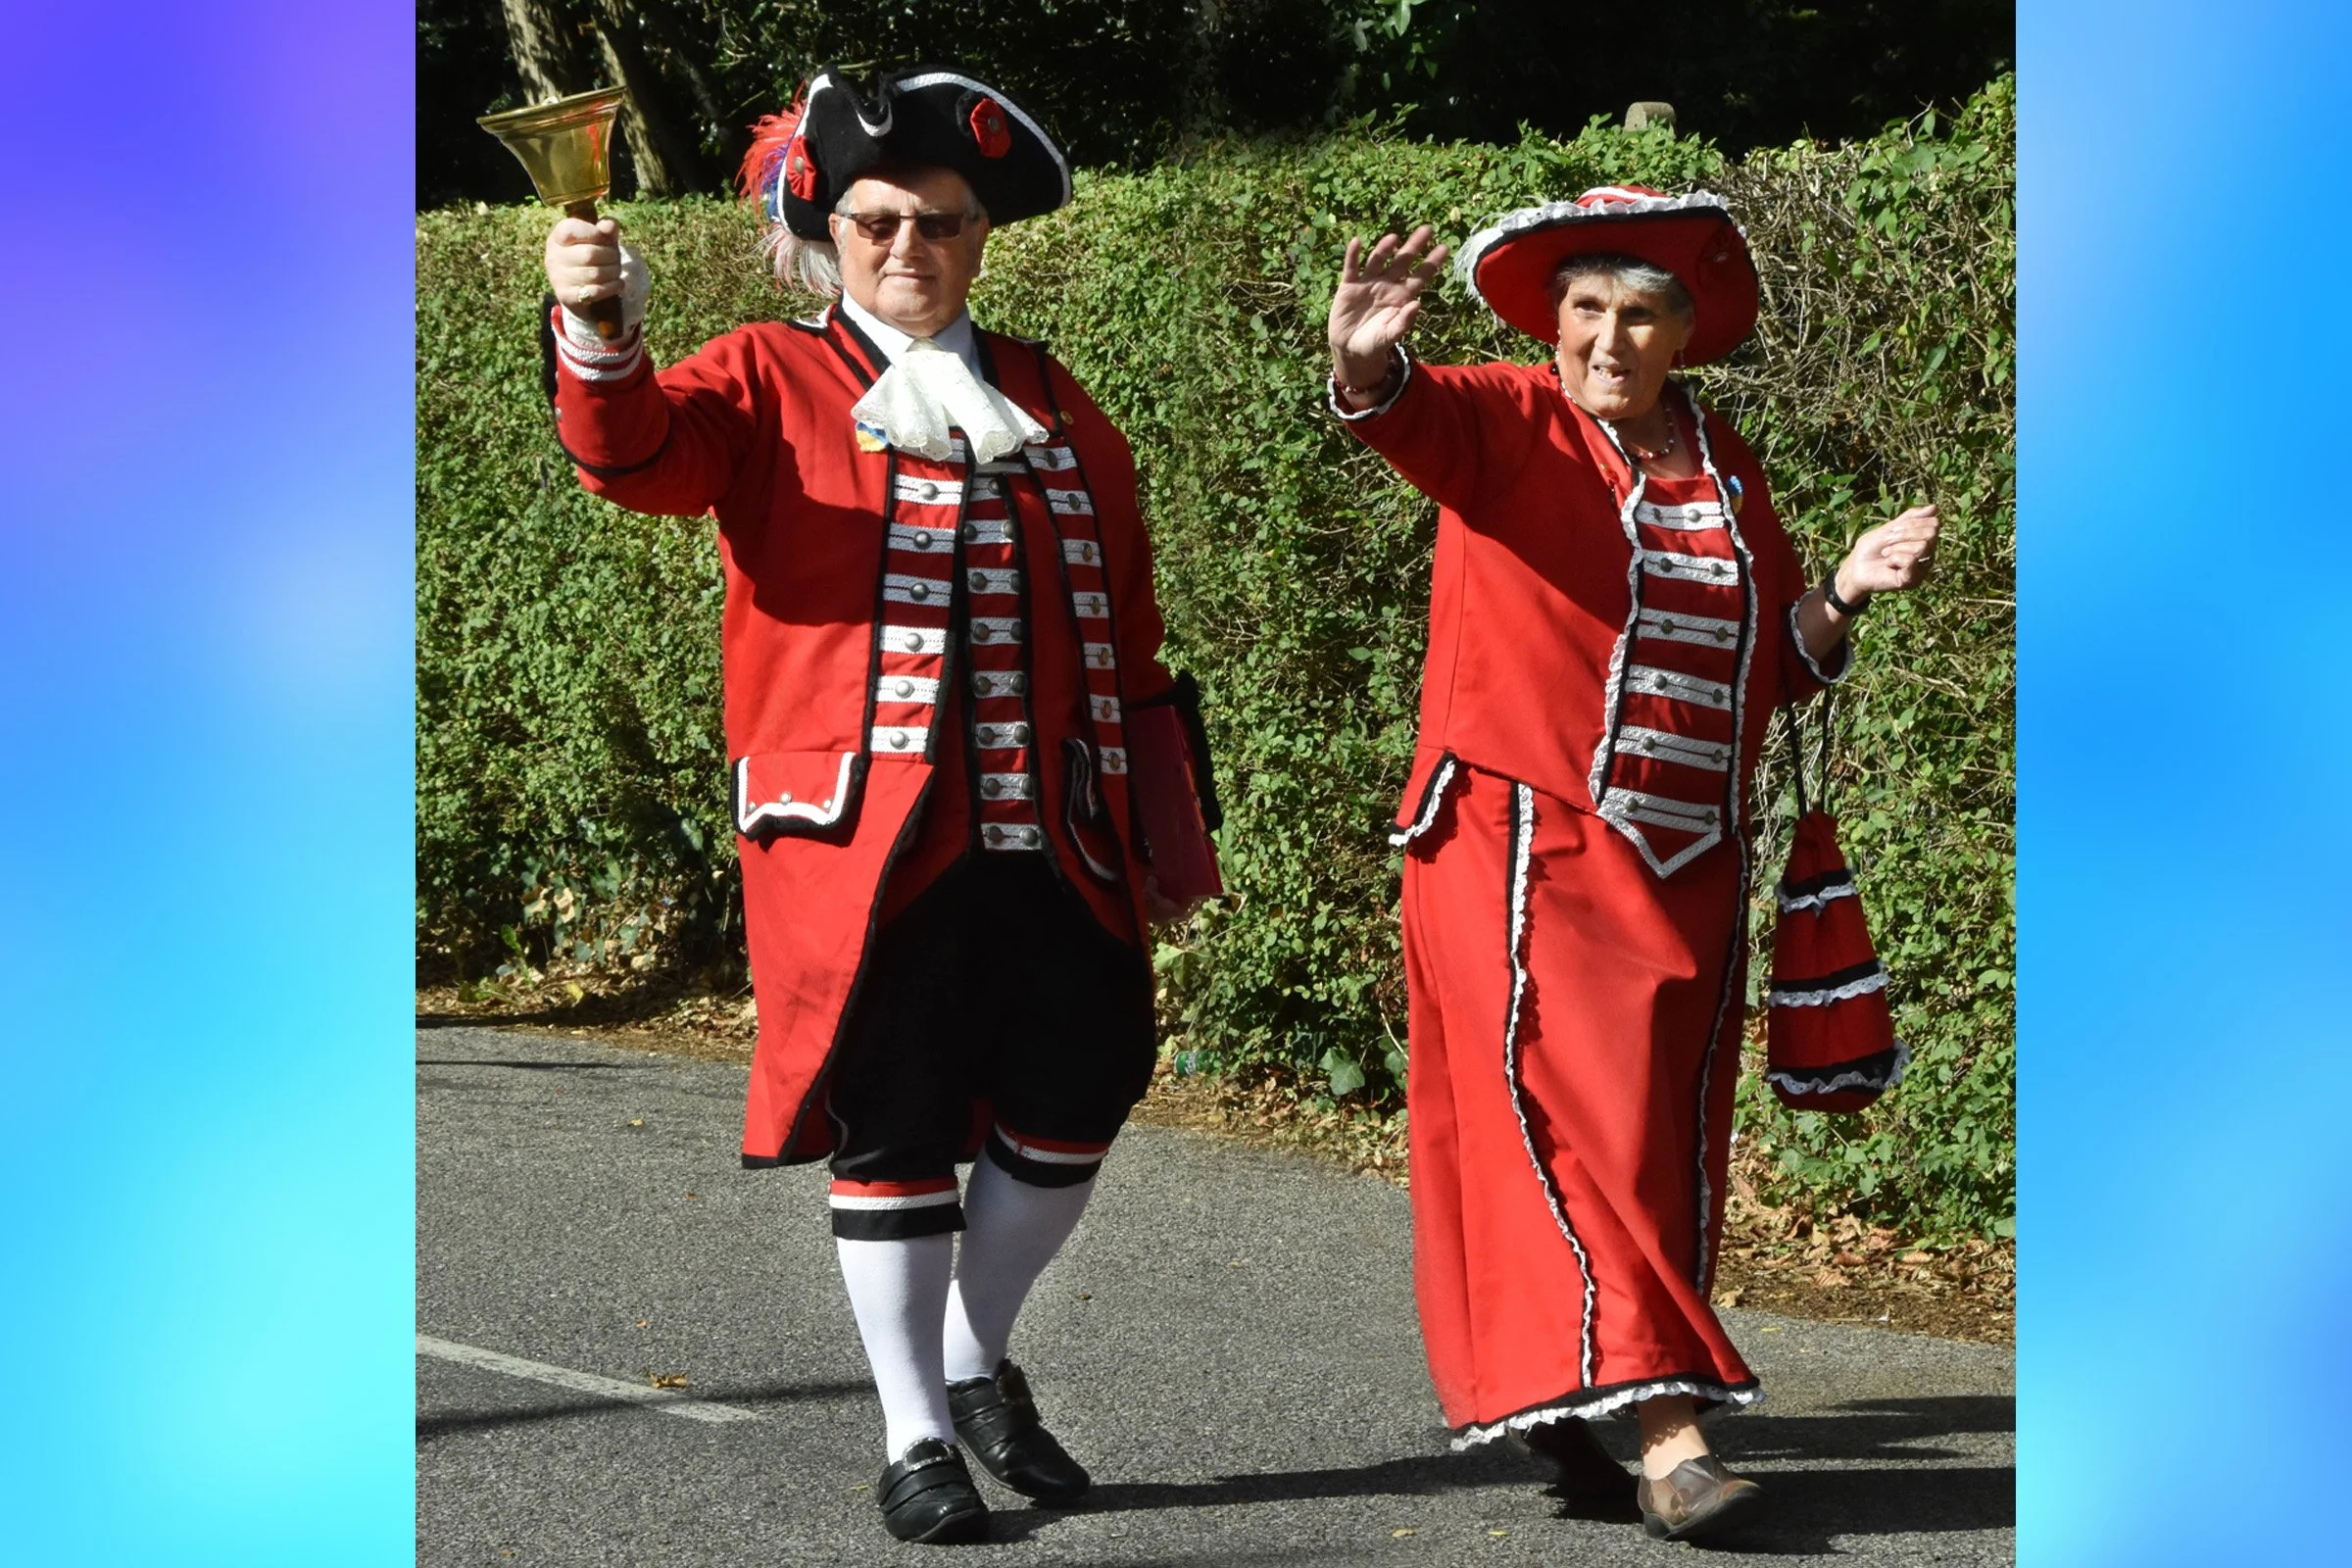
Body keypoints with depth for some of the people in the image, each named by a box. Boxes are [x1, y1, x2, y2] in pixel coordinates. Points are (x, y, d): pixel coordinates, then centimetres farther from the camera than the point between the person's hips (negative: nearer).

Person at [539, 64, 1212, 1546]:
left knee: (1071, 1113, 7)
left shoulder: (1052, 404, 15)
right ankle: (917, 1436, 17)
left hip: (1053, 848, 4)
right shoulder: (772, 382, 3)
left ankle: (977, 1357, 32)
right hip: (870, 844, -4)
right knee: (895, 1134, 2)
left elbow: (1127, 630, 17)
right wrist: (599, 340, -39)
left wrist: (1158, 832, 15)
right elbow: (640, 450, -18)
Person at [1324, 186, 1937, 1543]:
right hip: (1529, 855, -6)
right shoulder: (1509, 427, -2)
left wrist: (1842, 592, -1)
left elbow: (1776, 674, 18)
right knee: (1578, 1123, -13)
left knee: (1667, 1139, 9)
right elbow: (1407, 416, -26)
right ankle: (1667, 1427, -14)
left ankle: (1533, 1388, 24)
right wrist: (1364, 363, -48)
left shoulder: (1728, 469, 13)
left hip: (1687, 872, 6)